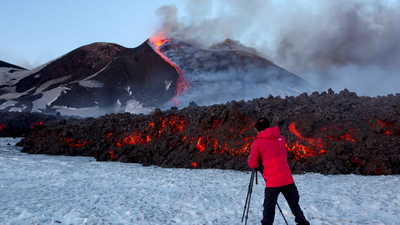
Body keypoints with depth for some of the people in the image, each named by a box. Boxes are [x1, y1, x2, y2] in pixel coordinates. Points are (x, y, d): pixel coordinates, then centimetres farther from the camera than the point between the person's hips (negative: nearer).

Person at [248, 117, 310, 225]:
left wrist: (250, 159, 20)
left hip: (272, 181, -4)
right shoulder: (280, 138, 9)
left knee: (269, 209, 3)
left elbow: (252, 165, 0)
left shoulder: (257, 143, -4)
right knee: (294, 203, 19)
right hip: (287, 178, 4)